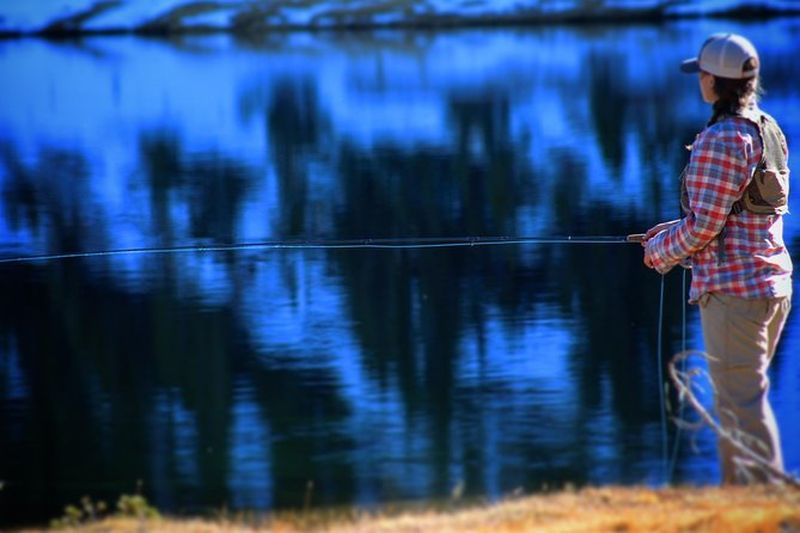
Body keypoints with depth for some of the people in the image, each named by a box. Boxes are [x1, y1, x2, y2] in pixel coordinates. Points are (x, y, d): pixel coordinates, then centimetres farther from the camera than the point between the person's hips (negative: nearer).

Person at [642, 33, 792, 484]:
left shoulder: (720, 140, -17)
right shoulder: (769, 131, 12)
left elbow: (703, 227, -17)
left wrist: (660, 250, 1)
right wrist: (674, 231, 19)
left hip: (732, 287, -9)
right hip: (774, 282, 9)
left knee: (744, 404, -6)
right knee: (736, 400, 17)